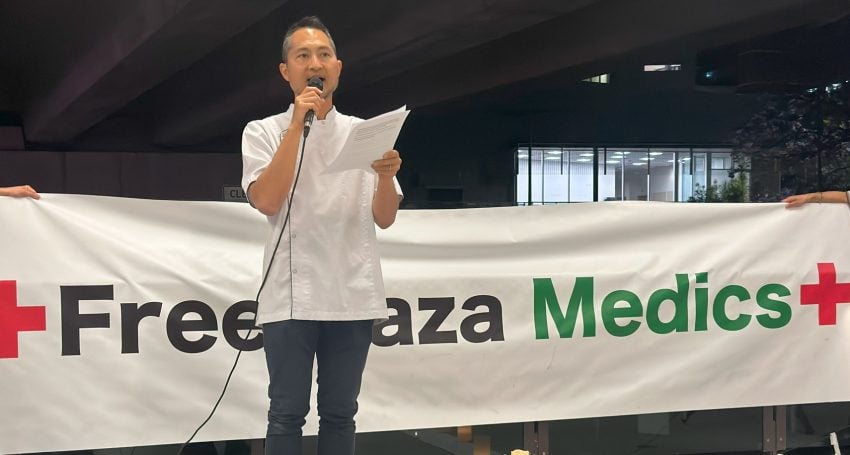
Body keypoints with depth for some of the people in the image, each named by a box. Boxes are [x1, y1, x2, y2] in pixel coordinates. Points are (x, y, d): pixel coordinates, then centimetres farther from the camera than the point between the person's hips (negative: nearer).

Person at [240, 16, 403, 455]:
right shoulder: (264, 132, 4)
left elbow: (384, 218, 7)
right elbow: (266, 201, -12)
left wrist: (385, 176, -15)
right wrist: (297, 125, -12)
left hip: (353, 295, 2)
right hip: (291, 297, -2)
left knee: (339, 414, 8)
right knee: (287, 415, 1)